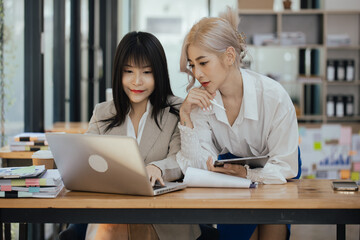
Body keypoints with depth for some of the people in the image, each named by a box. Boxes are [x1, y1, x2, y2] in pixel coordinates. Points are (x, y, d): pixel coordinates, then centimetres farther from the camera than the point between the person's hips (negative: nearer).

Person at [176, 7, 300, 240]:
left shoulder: (274, 96, -23)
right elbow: (200, 166, -16)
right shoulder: (201, 101, -14)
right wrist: (186, 116, -27)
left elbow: (285, 167, -21)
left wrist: (245, 172, -38)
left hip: (271, 173, -2)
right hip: (233, 171, 2)